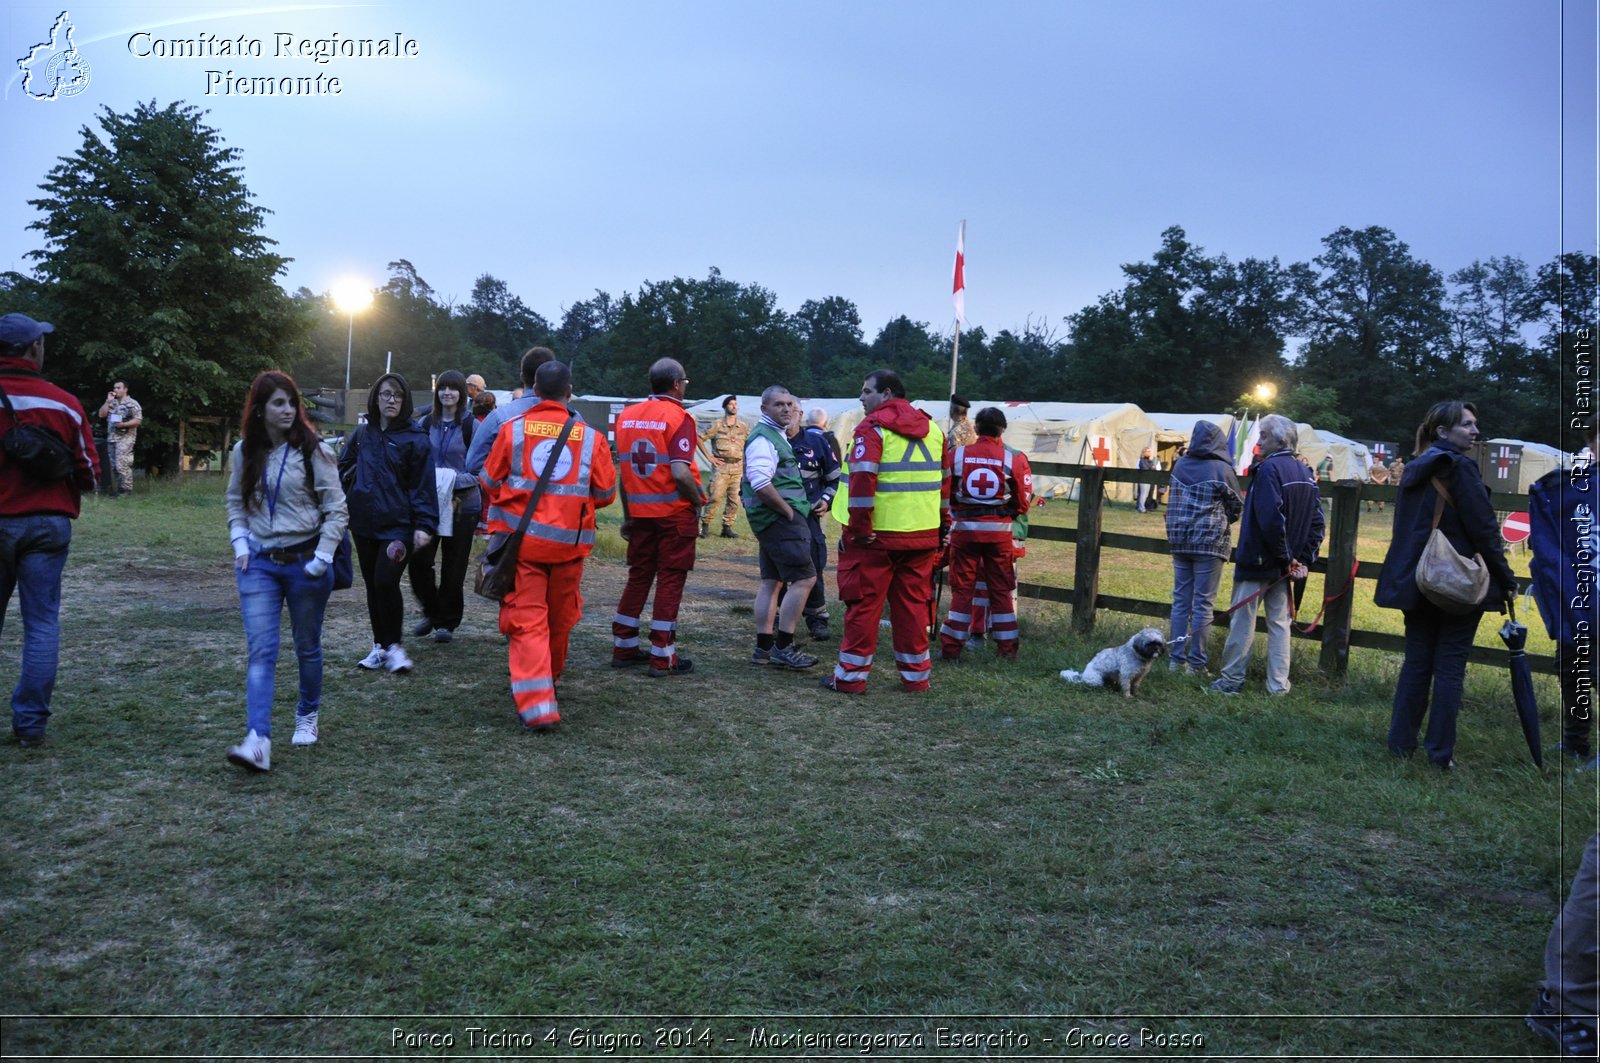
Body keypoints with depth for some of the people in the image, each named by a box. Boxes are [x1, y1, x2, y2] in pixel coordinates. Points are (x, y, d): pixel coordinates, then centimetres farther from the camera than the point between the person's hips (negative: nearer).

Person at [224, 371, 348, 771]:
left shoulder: (313, 450, -7)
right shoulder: (244, 452, 4)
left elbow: (336, 509, -7)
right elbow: (236, 503, 16)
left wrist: (322, 557, -13)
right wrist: (240, 543, 1)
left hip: (304, 562, -2)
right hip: (258, 563, 2)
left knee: (307, 646, 12)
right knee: (261, 651, -8)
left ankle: (307, 716, 35)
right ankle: (258, 741, -16)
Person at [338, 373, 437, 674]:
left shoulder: (415, 439, -4)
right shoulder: (362, 435, 10)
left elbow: (423, 485, -6)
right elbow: (343, 470, 18)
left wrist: (424, 525, -13)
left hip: (397, 525, -5)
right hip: (363, 524, 5)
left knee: (386, 581, -15)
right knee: (372, 585, 11)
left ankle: (394, 646, 2)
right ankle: (380, 646, 23)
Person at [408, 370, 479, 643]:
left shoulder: (471, 426, -5)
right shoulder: (425, 423, 7)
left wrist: (454, 480, -19)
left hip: (462, 504, -3)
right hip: (429, 502, 3)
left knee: (454, 567, 5)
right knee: (418, 560, -3)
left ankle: (447, 623, 20)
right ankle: (431, 612, 21)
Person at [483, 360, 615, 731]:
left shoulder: (512, 429, -3)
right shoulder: (590, 437, -2)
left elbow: (490, 482, 6)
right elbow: (606, 492, 4)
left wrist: (499, 515, 28)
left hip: (521, 538, -1)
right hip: (568, 543, 1)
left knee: (526, 619, 0)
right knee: (559, 619, 19)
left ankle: (536, 704, -11)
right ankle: (548, 680, 40)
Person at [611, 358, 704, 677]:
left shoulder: (626, 415, 7)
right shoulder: (678, 418, -12)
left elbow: (621, 470, 10)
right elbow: (680, 473, -22)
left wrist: (627, 515, 18)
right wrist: (699, 499, -4)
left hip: (640, 512, 6)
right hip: (675, 512, -6)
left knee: (639, 577, 16)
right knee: (670, 581, 2)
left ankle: (623, 647, 21)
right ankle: (662, 657, 5)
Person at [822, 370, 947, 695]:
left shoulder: (873, 427, -9)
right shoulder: (932, 428, 12)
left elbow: (862, 481, -20)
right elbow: (944, 482, 16)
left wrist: (858, 528, -16)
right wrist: (941, 527, 20)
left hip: (877, 535, -6)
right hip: (923, 535, 6)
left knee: (863, 604, 2)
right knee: (913, 604, 13)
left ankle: (851, 675, 7)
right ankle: (916, 674, 18)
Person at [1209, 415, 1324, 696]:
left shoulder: (1269, 469, -16)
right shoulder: (1306, 472, 9)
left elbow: (1270, 519, -25)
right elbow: (1316, 521, 9)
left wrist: (1284, 556, -16)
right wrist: (1303, 558, 5)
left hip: (1257, 561, -7)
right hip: (1285, 566, 7)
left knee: (1242, 621, 2)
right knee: (1279, 623, 12)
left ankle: (1232, 680, 9)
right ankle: (1278, 685, 15)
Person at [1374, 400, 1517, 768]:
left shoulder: (1415, 471, 12)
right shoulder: (1460, 468, -12)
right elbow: (1484, 530, -14)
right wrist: (1506, 580, -7)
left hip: (1415, 583, 7)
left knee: (1416, 662, 12)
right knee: (1450, 666, 0)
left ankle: (1401, 742, 14)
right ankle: (1441, 751, 4)